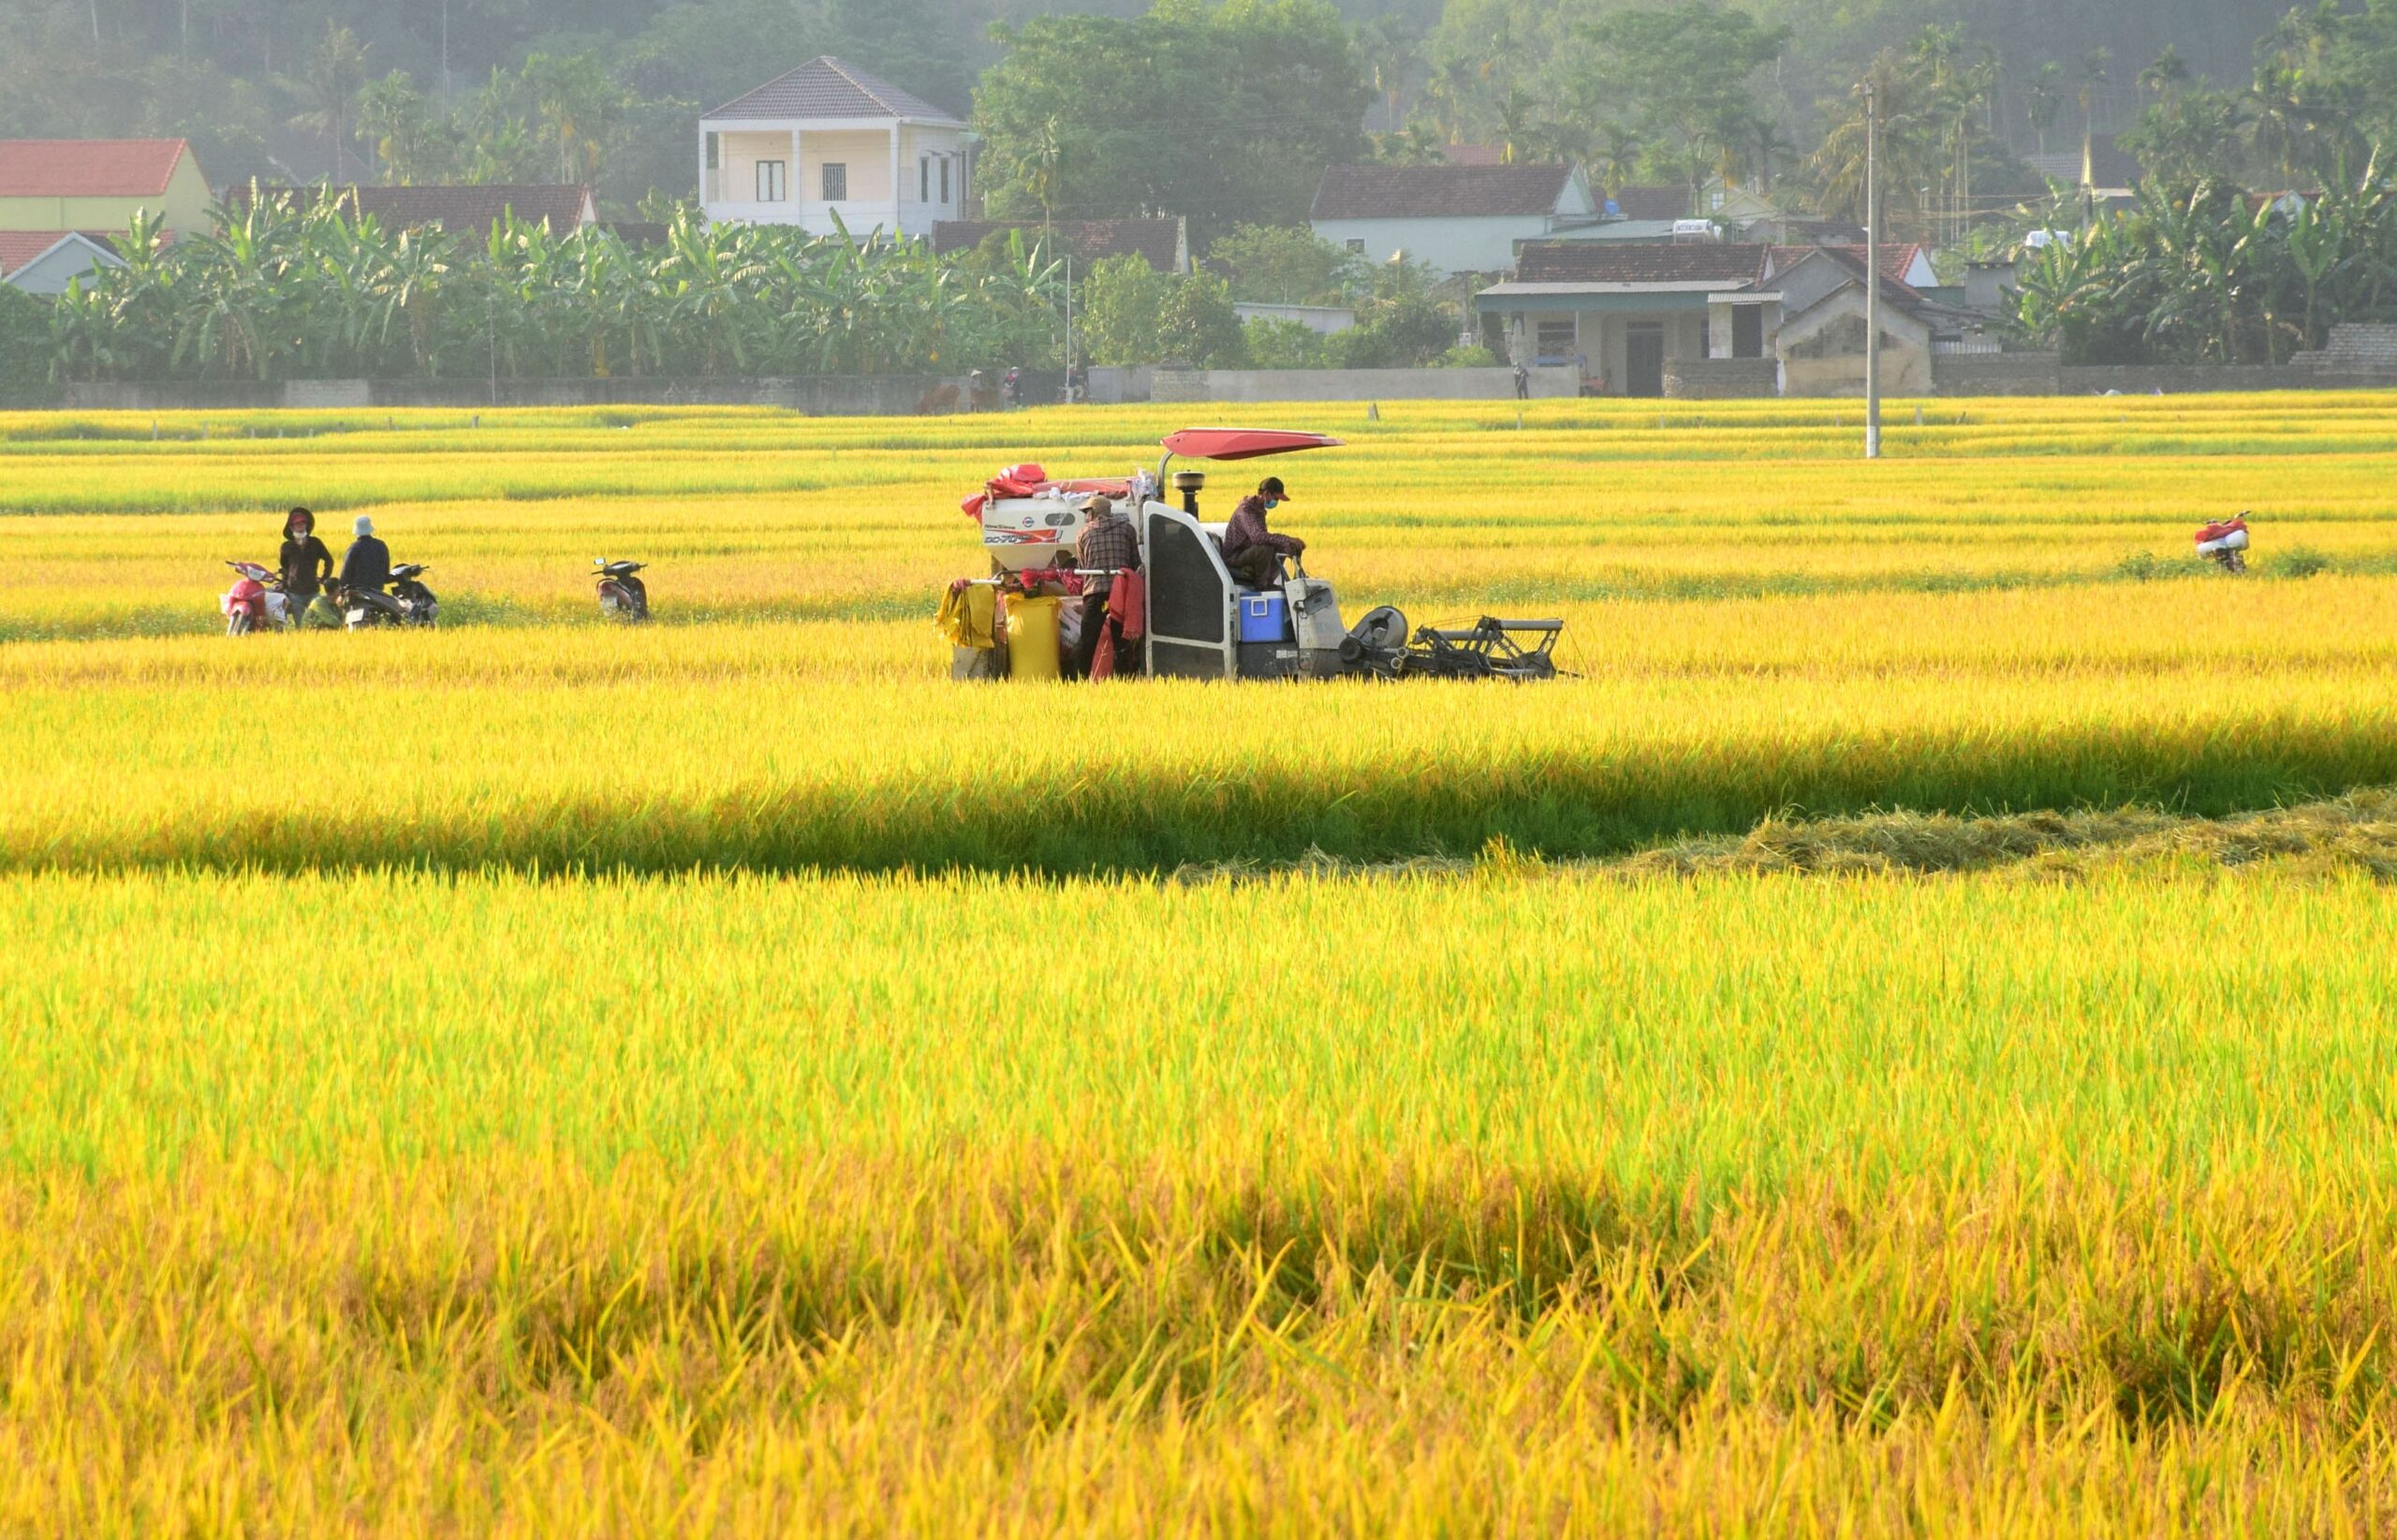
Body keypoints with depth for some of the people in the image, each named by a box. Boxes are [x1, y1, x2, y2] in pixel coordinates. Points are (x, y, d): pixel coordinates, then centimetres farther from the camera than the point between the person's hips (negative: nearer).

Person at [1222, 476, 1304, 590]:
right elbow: (1257, 536, -37)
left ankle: (1267, 582, 1)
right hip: (1233, 558, -10)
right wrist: (1288, 540, -39)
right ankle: (1260, 584, -17)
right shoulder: (1246, 509, -21)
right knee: (1265, 548, -33)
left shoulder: (1259, 510, 11)